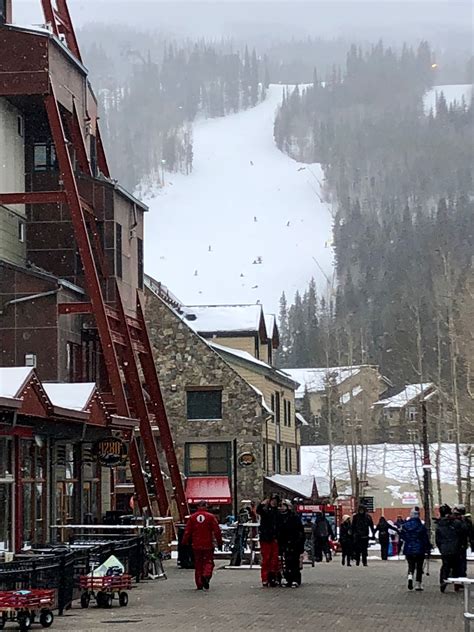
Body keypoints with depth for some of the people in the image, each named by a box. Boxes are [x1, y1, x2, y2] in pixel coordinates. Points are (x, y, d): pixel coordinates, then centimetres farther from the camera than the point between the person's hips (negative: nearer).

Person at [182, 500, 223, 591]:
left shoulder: (192, 517, 2)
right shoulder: (211, 517, -4)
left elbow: (187, 532, 3)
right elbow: (217, 531, -4)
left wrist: (185, 543, 12)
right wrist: (219, 542, 4)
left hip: (196, 545, 2)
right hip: (208, 545, -2)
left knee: (198, 564, 10)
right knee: (209, 562, 7)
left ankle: (199, 585, 8)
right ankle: (206, 575, -22)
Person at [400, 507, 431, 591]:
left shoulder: (405, 525, -3)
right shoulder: (421, 526, -10)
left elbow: (401, 537, 4)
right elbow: (426, 539, -6)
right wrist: (428, 549, 4)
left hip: (408, 550, 2)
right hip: (420, 550, -2)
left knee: (411, 565, 14)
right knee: (419, 567, 10)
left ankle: (410, 576, -17)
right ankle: (418, 584, 10)